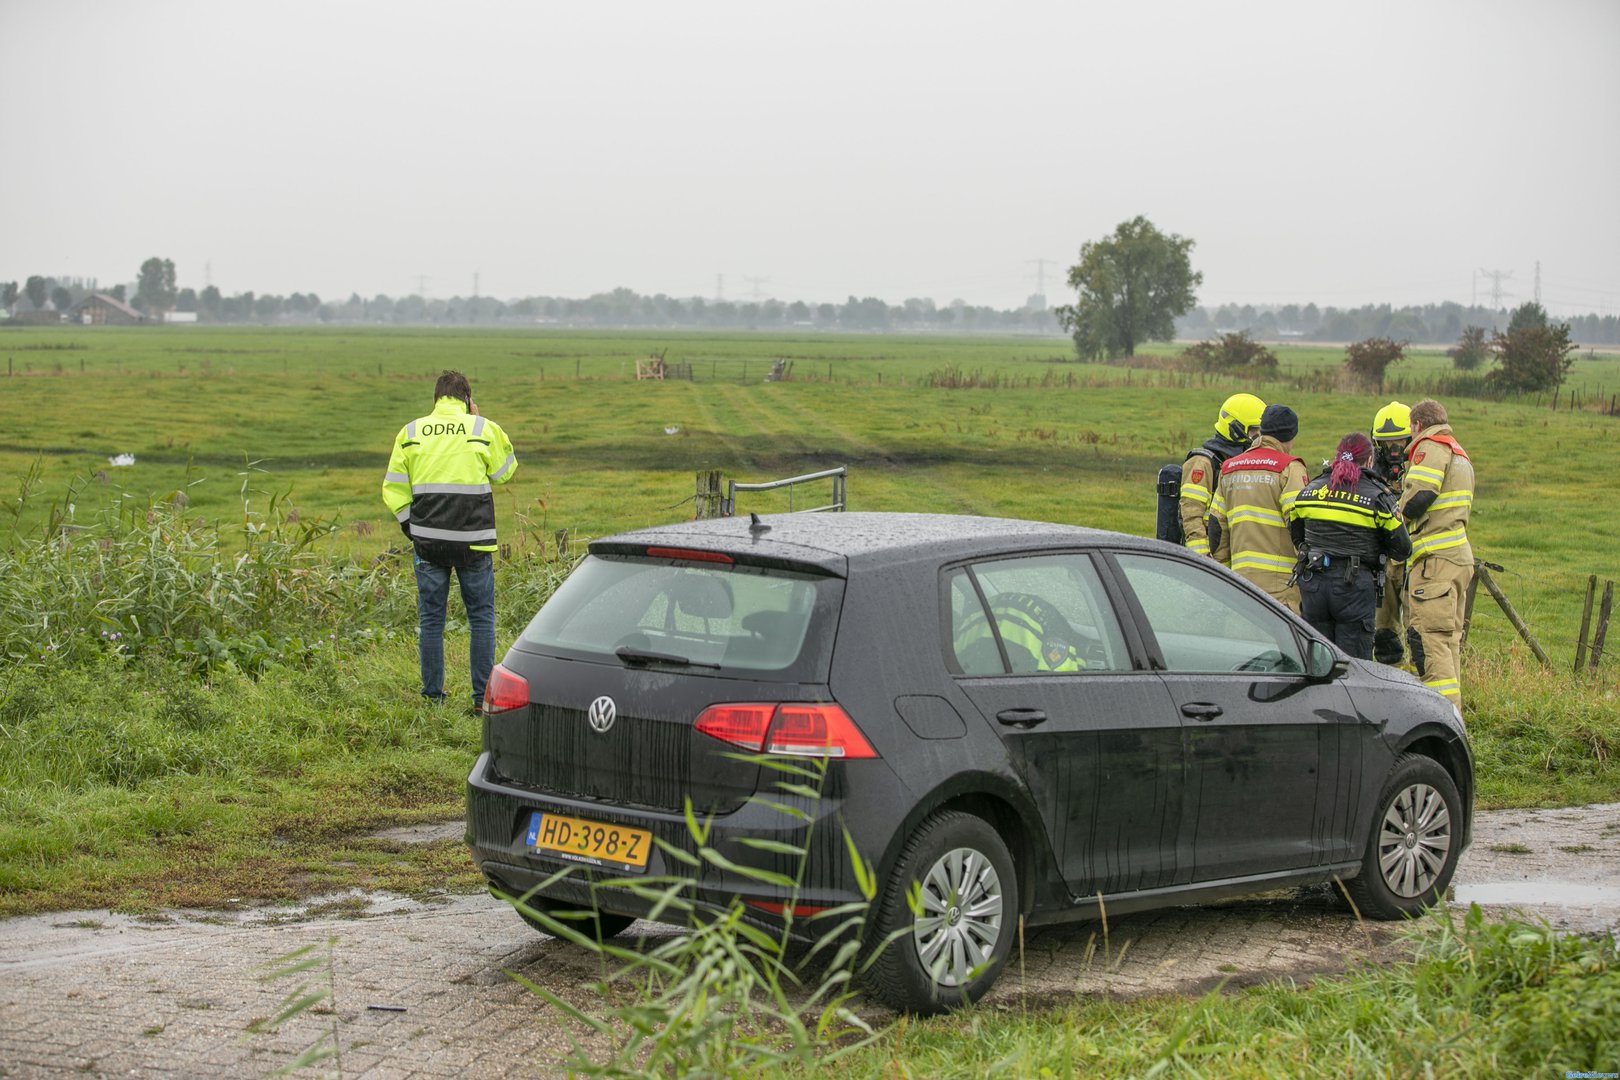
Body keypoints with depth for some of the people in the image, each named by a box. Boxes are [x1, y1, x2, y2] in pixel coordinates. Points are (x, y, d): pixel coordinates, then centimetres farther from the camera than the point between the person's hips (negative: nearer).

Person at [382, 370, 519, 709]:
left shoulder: (410, 433, 5)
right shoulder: (485, 429, -3)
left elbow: (393, 491, 5)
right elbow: (504, 471, 13)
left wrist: (412, 528, 14)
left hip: (428, 541, 2)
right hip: (474, 542, -2)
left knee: (431, 619, 9)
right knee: (482, 618, 7)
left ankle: (433, 696, 11)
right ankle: (483, 697, 3)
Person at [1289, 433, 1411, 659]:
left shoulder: (1309, 490, 8)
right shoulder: (1377, 496, -3)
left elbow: (1295, 536, 18)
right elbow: (1402, 549, 1)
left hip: (1313, 582, 4)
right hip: (1354, 586, -4)